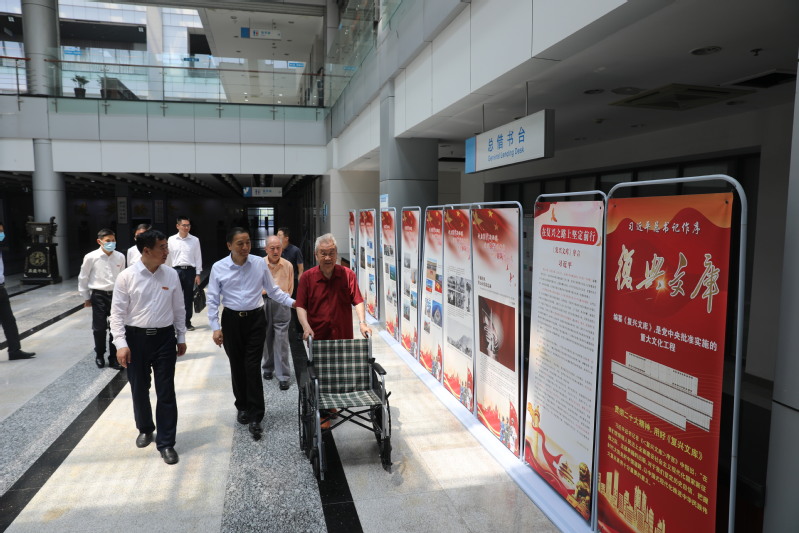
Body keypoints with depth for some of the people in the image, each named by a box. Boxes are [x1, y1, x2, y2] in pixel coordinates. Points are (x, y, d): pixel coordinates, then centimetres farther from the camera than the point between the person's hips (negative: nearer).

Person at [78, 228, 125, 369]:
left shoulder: (120, 257, -2)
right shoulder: (91, 257, -8)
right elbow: (83, 278, 2)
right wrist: (86, 297, 6)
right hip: (99, 295, -2)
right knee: (99, 328, 8)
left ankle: (113, 358, 20)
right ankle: (99, 356, 29)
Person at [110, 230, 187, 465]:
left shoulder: (171, 275, -1)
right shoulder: (126, 277, -9)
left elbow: (179, 309, 7)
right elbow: (117, 313, -7)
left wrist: (181, 337, 10)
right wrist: (121, 344, -13)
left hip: (165, 338, 1)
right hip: (136, 338, -1)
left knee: (166, 392, 3)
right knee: (139, 390, 16)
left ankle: (166, 443, 16)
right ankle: (145, 429, 41)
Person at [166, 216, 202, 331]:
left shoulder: (195, 240, 1)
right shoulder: (171, 240, 2)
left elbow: (198, 257, 3)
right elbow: (168, 257, 8)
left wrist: (198, 274, -1)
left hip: (190, 270, 0)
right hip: (176, 271, 0)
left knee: (188, 298, 8)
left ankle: (187, 322, 19)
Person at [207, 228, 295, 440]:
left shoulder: (260, 264, -5)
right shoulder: (218, 268, -5)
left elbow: (273, 290, 3)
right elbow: (213, 299, 0)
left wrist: (292, 302, -8)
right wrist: (215, 327, -4)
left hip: (256, 319, -1)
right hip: (232, 320, 1)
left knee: (252, 368, -4)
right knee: (237, 367, 13)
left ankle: (255, 418, 4)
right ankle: (242, 407, 34)